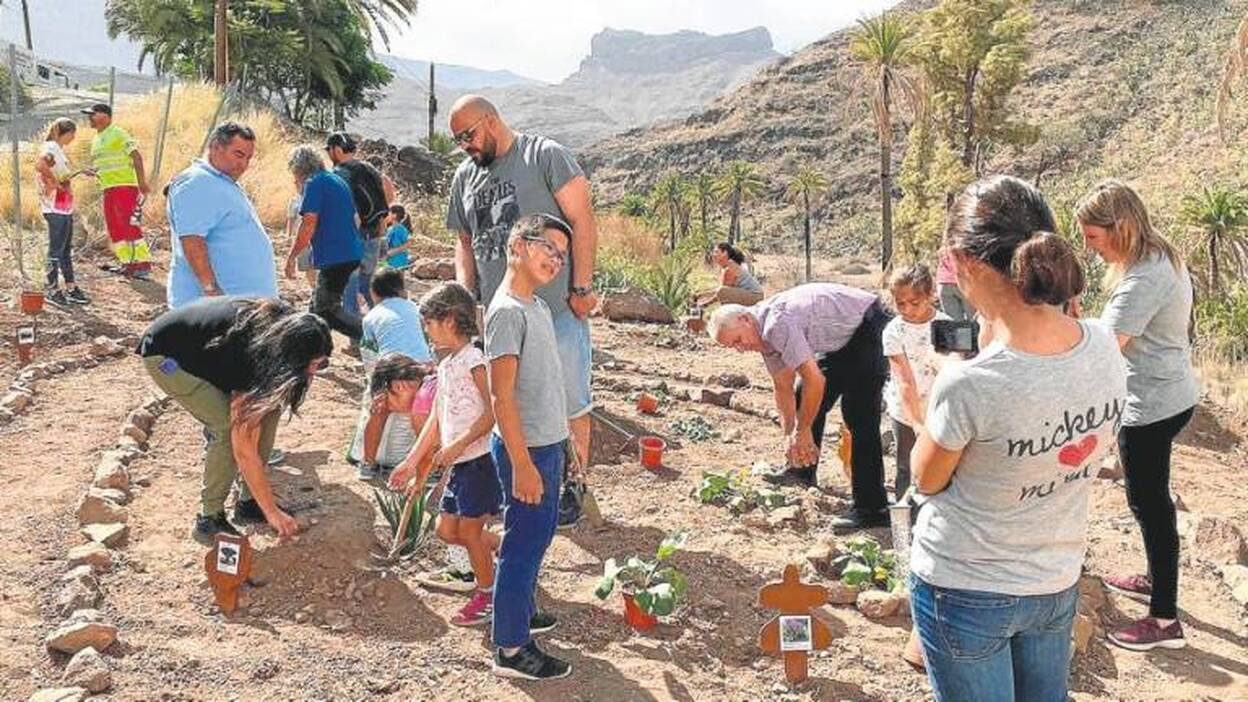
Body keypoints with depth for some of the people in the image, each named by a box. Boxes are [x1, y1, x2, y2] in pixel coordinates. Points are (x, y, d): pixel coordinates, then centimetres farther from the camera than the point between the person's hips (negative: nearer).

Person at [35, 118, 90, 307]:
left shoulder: (58, 149, 15)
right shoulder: (51, 148, -14)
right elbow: (40, 165, -33)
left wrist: (77, 173, 24)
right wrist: (55, 182, -23)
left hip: (65, 207, 10)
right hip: (56, 208, -10)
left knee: (66, 249, 14)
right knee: (56, 250, -2)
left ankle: (71, 288, 20)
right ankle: (52, 290, 6)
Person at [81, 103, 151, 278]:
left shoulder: (118, 134, -7)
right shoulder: (96, 139, 19)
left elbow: (136, 157, -13)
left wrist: (142, 183, -20)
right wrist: (93, 171, 3)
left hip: (124, 186, -9)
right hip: (108, 189, 9)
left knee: (130, 226, -11)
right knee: (115, 229, 8)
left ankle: (143, 263, -8)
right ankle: (127, 263, 14)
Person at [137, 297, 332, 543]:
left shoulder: (285, 323, -20)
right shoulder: (251, 356, -37)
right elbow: (244, 451, -33)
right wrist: (271, 512, -27)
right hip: (165, 354, -8)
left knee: (268, 407, -6)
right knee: (229, 427, -23)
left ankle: (248, 502, 4)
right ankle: (209, 520, -10)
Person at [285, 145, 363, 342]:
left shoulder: (313, 183, -8)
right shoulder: (337, 181, 19)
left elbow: (309, 224, -16)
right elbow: (356, 220, 24)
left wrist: (292, 257, -9)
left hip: (334, 257, -9)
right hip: (351, 254, 9)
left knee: (327, 311, -9)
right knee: (319, 306, 18)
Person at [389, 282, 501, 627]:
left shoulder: (473, 360, -14)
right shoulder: (446, 366, 13)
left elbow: (491, 414, -19)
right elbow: (436, 420, 16)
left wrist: (458, 445, -23)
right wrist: (411, 462, 15)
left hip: (478, 460, -9)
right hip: (457, 464, 9)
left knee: (469, 530, 2)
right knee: (446, 530, 12)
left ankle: (487, 593, 19)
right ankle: (502, 548, 30)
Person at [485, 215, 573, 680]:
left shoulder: (537, 306, 10)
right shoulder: (507, 312, -19)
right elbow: (501, 396, -22)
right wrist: (522, 464, -23)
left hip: (548, 444, 9)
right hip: (527, 450, -9)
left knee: (537, 535, 22)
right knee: (523, 543, -1)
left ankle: (522, 610, 39)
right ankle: (510, 649, 10)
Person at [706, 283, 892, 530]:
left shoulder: (777, 325, -29)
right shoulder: (764, 333, 2)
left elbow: (815, 381, -29)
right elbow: (783, 388, 9)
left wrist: (802, 431, -18)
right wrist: (791, 437, 4)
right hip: (841, 339, 10)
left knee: (860, 417, -15)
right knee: (805, 396, 15)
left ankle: (872, 509, -13)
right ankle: (804, 472, 30)